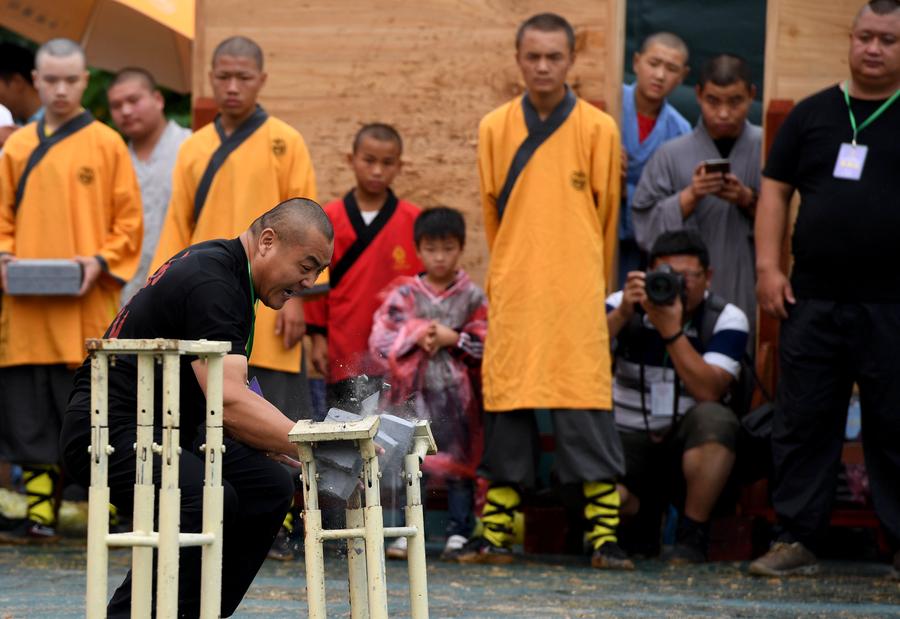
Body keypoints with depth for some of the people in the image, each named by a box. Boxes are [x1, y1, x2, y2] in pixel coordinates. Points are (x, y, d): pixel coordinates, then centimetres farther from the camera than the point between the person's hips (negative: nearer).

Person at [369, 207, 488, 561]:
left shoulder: (472, 297, 4)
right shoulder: (404, 295, 5)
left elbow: (487, 346, 0)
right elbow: (380, 341, -1)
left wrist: (453, 339, -11)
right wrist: (416, 336, -12)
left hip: (456, 394, 0)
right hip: (412, 390, 1)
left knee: (458, 462, 2)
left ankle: (459, 533, 6)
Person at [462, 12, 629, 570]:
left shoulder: (598, 129, 0)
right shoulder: (495, 128, 7)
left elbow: (606, 214, 7)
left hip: (577, 296, -2)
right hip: (512, 294, 2)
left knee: (588, 410, -5)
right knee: (505, 411, 4)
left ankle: (606, 536, -2)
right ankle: (497, 533, 11)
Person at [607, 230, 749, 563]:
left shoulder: (726, 319, -6)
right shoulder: (625, 304, 0)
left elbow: (709, 392, -21)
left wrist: (671, 330, -27)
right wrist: (621, 314, -26)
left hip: (689, 437, -1)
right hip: (629, 436, 1)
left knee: (715, 418, -36)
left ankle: (692, 534, -19)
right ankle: (645, 516, 11)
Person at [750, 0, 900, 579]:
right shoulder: (813, 113, 12)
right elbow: (776, 189, 12)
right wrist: (769, 266, 1)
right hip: (813, 302, 3)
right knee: (802, 423, 4)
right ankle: (799, 539, 9)